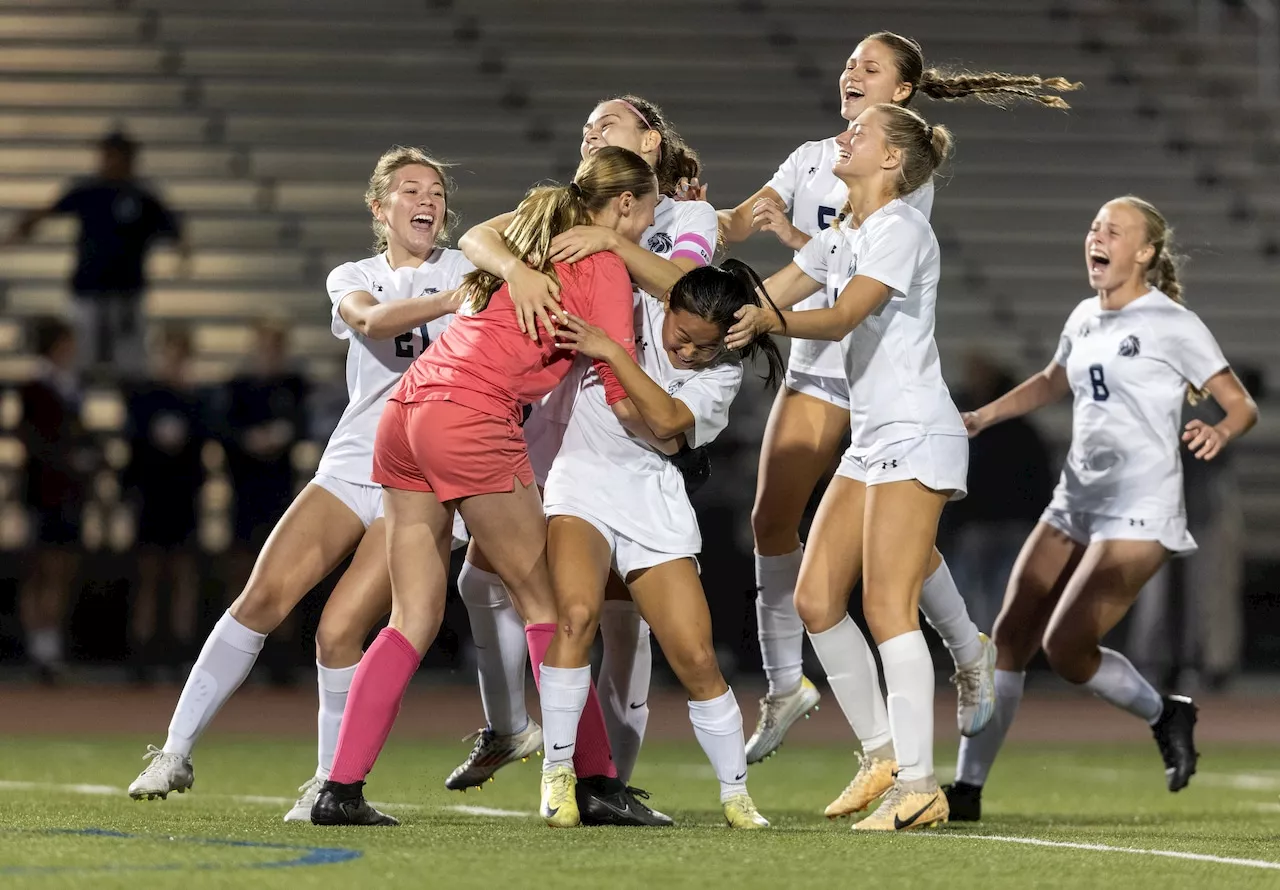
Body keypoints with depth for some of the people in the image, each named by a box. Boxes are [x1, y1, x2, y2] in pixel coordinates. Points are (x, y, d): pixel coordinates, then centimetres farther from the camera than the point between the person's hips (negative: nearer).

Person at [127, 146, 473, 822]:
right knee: (263, 597, -13)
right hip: (351, 467, 3)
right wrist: (446, 303, -31)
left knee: (337, 633, -15)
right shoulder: (352, 279, 9)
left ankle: (333, 781, 3)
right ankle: (176, 752, -5)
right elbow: (368, 319, -14)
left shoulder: (465, 271, 6)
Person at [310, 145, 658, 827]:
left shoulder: (534, 233, 25)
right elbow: (624, 392, -2)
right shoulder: (603, 265, 1)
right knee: (546, 603, 2)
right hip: (473, 419, -8)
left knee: (414, 619, 8)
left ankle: (340, 789, 1)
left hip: (406, 408, 8)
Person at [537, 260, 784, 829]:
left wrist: (612, 352, -22)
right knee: (578, 612, -28)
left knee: (696, 658, -4)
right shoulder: (631, 312, -1)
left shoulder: (723, 371, -1)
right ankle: (556, 773, -20)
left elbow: (666, 421, -17)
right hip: (583, 481, -2)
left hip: (653, 498, 2)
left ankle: (736, 796, 13)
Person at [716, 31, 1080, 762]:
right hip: (816, 365, 5)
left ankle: (970, 654, 21)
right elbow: (739, 223, -1)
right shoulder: (812, 158, 10)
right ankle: (785, 687, 6)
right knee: (772, 521, -3)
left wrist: (795, 235, -32)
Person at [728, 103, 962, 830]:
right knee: (816, 599, 4)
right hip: (870, 441, 9)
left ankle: (918, 785, -14)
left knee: (888, 607, -14)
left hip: (916, 436, -9)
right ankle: (882, 753, 14)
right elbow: (757, 298, 17)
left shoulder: (902, 229, -10)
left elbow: (842, 318, -20)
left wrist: (766, 322, -28)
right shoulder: (841, 238, 17)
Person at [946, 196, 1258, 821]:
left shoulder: (1173, 324, -9)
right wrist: (982, 417, 23)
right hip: (1075, 504, 7)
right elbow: (1052, 382, 33)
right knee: (1009, 637, 1)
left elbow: (1243, 406, -8)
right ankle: (968, 788, 6)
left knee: (1065, 648, -15)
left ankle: (1165, 716, 11)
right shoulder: (1086, 318, 12)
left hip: (1138, 513, -7)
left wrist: (1218, 433, -30)